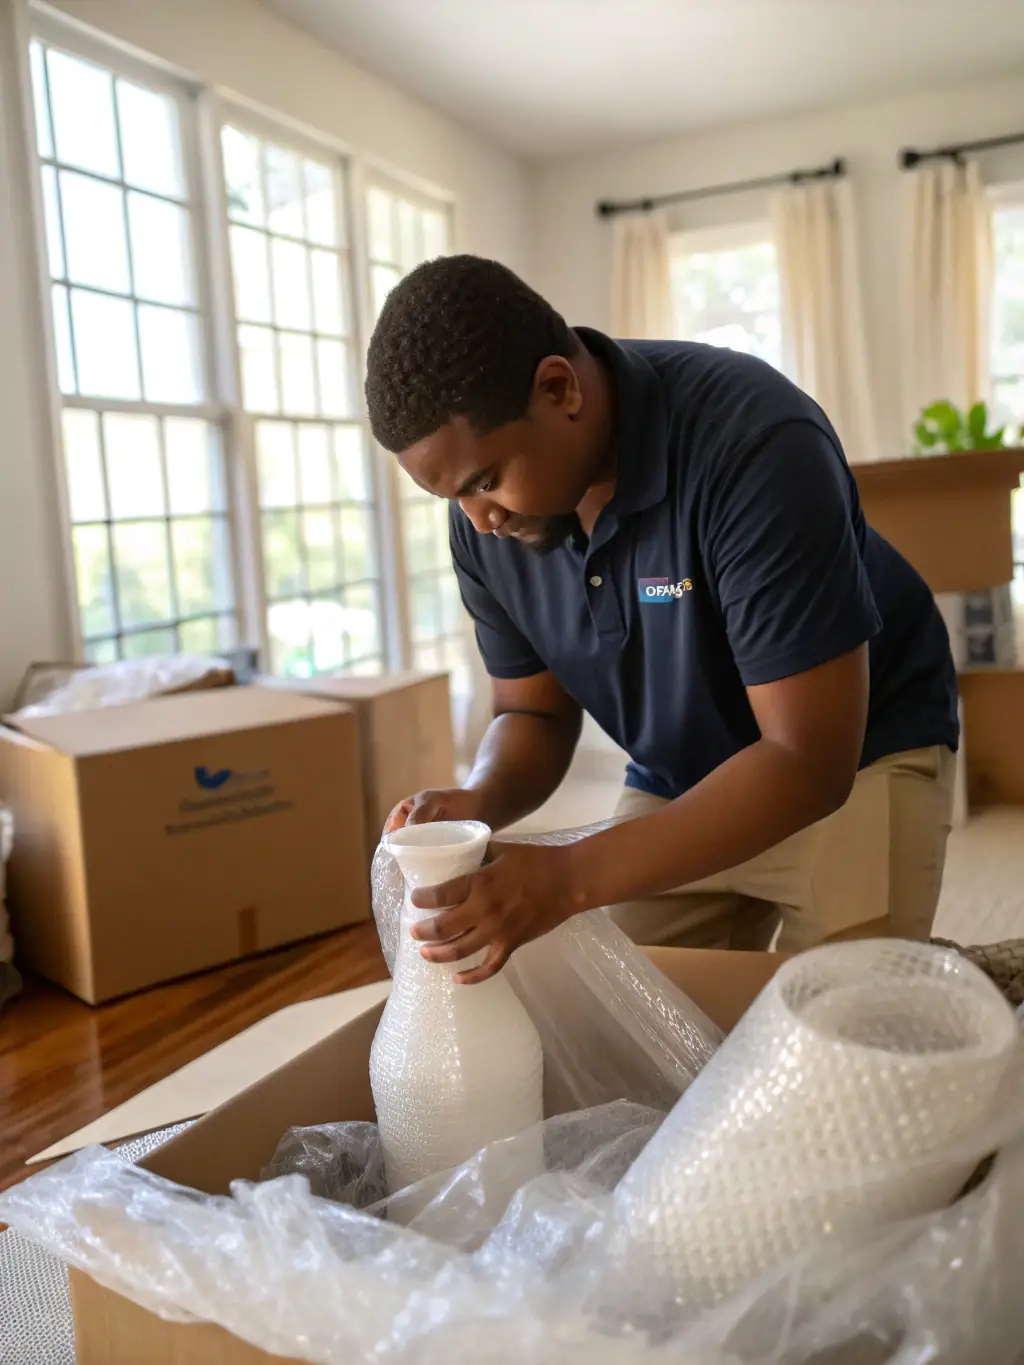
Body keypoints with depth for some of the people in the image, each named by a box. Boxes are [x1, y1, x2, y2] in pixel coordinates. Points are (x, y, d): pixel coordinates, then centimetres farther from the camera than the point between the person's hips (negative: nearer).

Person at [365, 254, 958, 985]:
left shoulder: (755, 444, -33)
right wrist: (477, 803, -25)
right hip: (675, 785, 5)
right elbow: (536, 712, -2)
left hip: (858, 761, -4)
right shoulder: (485, 519, -14)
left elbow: (809, 759, -33)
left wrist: (572, 877, -40)